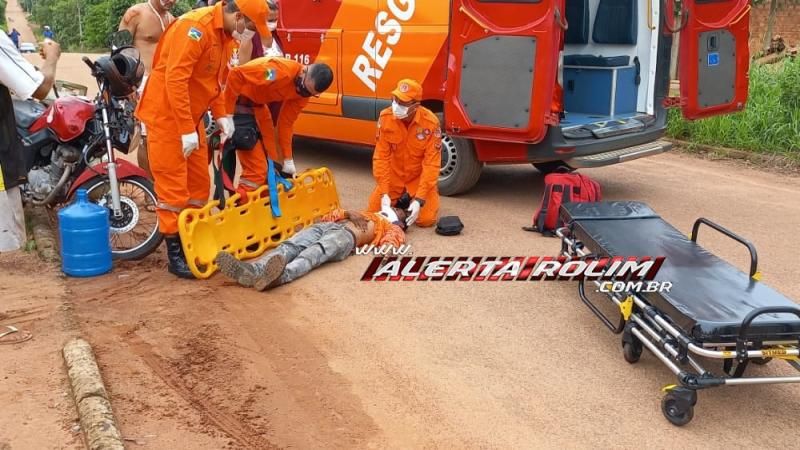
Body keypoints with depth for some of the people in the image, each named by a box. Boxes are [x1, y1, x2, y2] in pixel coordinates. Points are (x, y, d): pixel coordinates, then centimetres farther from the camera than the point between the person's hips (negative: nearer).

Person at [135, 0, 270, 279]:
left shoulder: (224, 34, 7)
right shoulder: (196, 27, -23)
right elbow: (175, 79, -29)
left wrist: (220, 115, 5)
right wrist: (186, 130, -28)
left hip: (192, 117, 9)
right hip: (167, 115, -9)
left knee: (199, 182, 12)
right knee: (174, 185, -5)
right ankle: (175, 253, 3)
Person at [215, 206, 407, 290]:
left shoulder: (394, 229, 29)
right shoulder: (364, 215, 46)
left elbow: (391, 242, 5)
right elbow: (336, 214, 33)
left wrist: (387, 250, -11)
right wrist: (348, 214, 17)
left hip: (348, 234, -5)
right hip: (327, 226, 5)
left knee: (315, 253, -38)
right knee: (290, 246, -25)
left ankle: (282, 275, -69)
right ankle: (251, 270, -52)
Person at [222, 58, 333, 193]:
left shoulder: (303, 92, -7)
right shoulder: (281, 72, -32)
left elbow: (286, 121, 0)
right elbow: (236, 74, -31)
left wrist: (288, 160, 0)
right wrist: (227, 115, -28)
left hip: (257, 104, 8)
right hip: (237, 103, -8)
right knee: (257, 169, -13)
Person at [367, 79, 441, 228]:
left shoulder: (430, 122, -26)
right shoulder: (385, 117, -18)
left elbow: (432, 163, -24)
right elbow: (381, 156, -15)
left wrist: (419, 199, -30)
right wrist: (384, 193, -22)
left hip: (420, 177, -3)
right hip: (394, 175, 3)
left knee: (425, 219, -14)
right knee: (373, 211, -3)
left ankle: (431, 193, 20)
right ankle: (401, 198, 26)